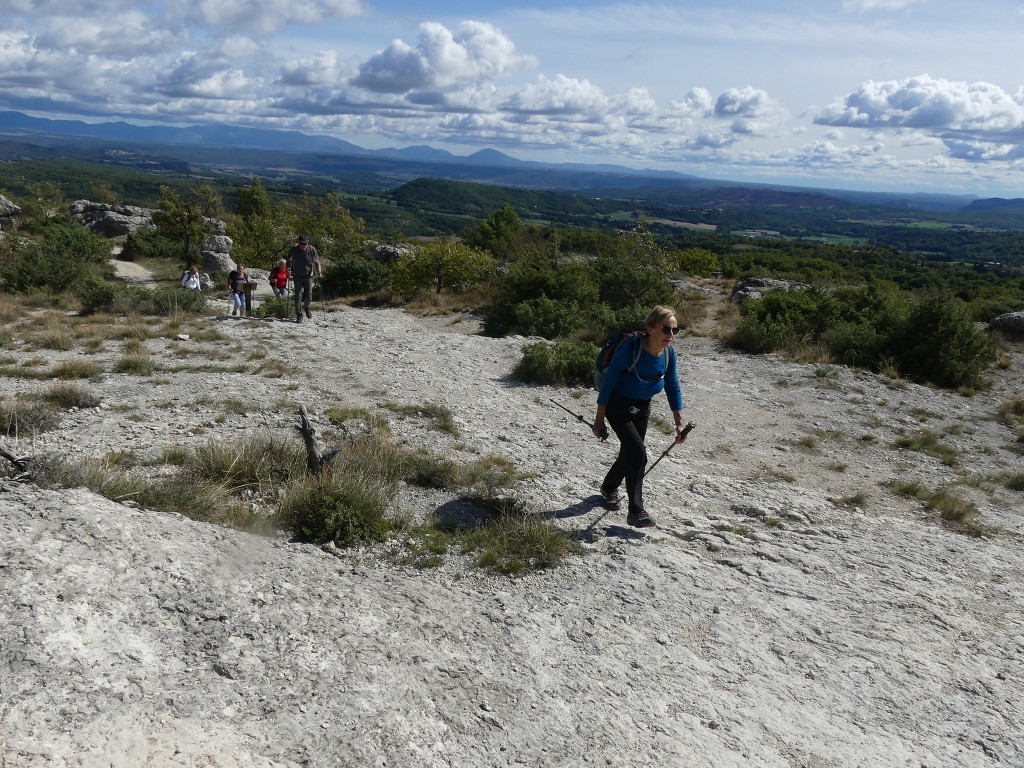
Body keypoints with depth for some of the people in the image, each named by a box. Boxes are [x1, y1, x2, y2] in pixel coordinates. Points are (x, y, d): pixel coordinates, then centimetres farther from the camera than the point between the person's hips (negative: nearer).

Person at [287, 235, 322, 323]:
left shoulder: (312, 250, -6)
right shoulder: (294, 250, -9)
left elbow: (316, 262, 2)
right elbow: (289, 261, -2)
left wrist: (318, 272, -11)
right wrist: (288, 269, -18)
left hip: (308, 276, 1)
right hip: (297, 277, -1)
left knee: (308, 296, 1)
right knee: (298, 296, -4)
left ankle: (306, 307, 34)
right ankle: (299, 315, 4)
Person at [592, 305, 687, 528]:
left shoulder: (669, 353, -13)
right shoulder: (631, 349, -29)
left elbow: (673, 387, 0)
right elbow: (609, 381, -21)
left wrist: (679, 424, -1)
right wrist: (599, 418, -18)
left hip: (642, 407, 6)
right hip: (618, 406, -6)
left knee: (630, 453, 18)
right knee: (637, 452, -19)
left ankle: (609, 488, 48)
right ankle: (635, 511, -10)